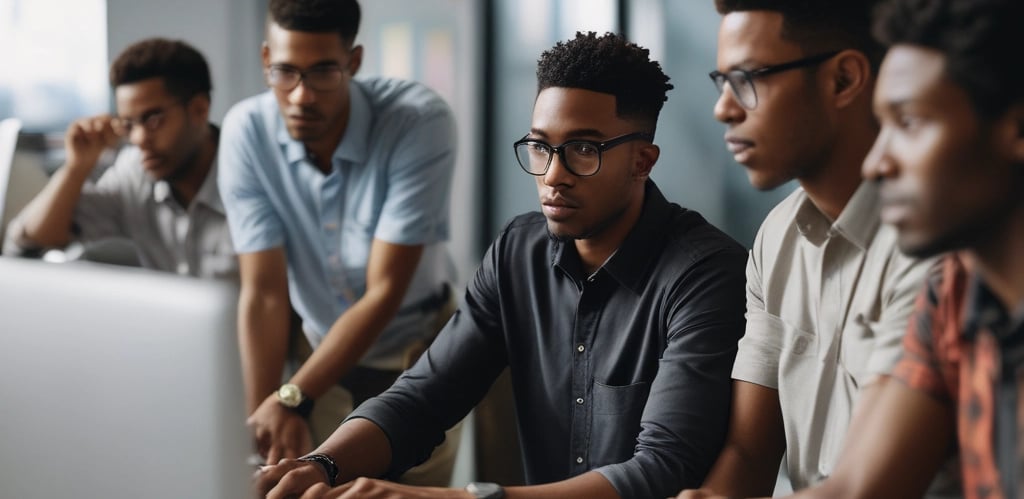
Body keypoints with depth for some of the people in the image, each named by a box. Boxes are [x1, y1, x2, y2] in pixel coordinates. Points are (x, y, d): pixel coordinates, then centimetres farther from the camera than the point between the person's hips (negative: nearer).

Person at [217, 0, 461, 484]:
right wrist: (259, 420, -26)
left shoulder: (421, 122, -27)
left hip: (414, 351, -2)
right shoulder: (246, 130, -19)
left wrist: (292, 399, -28)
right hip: (320, 345, 2)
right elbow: (263, 294, -18)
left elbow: (385, 291, -25)